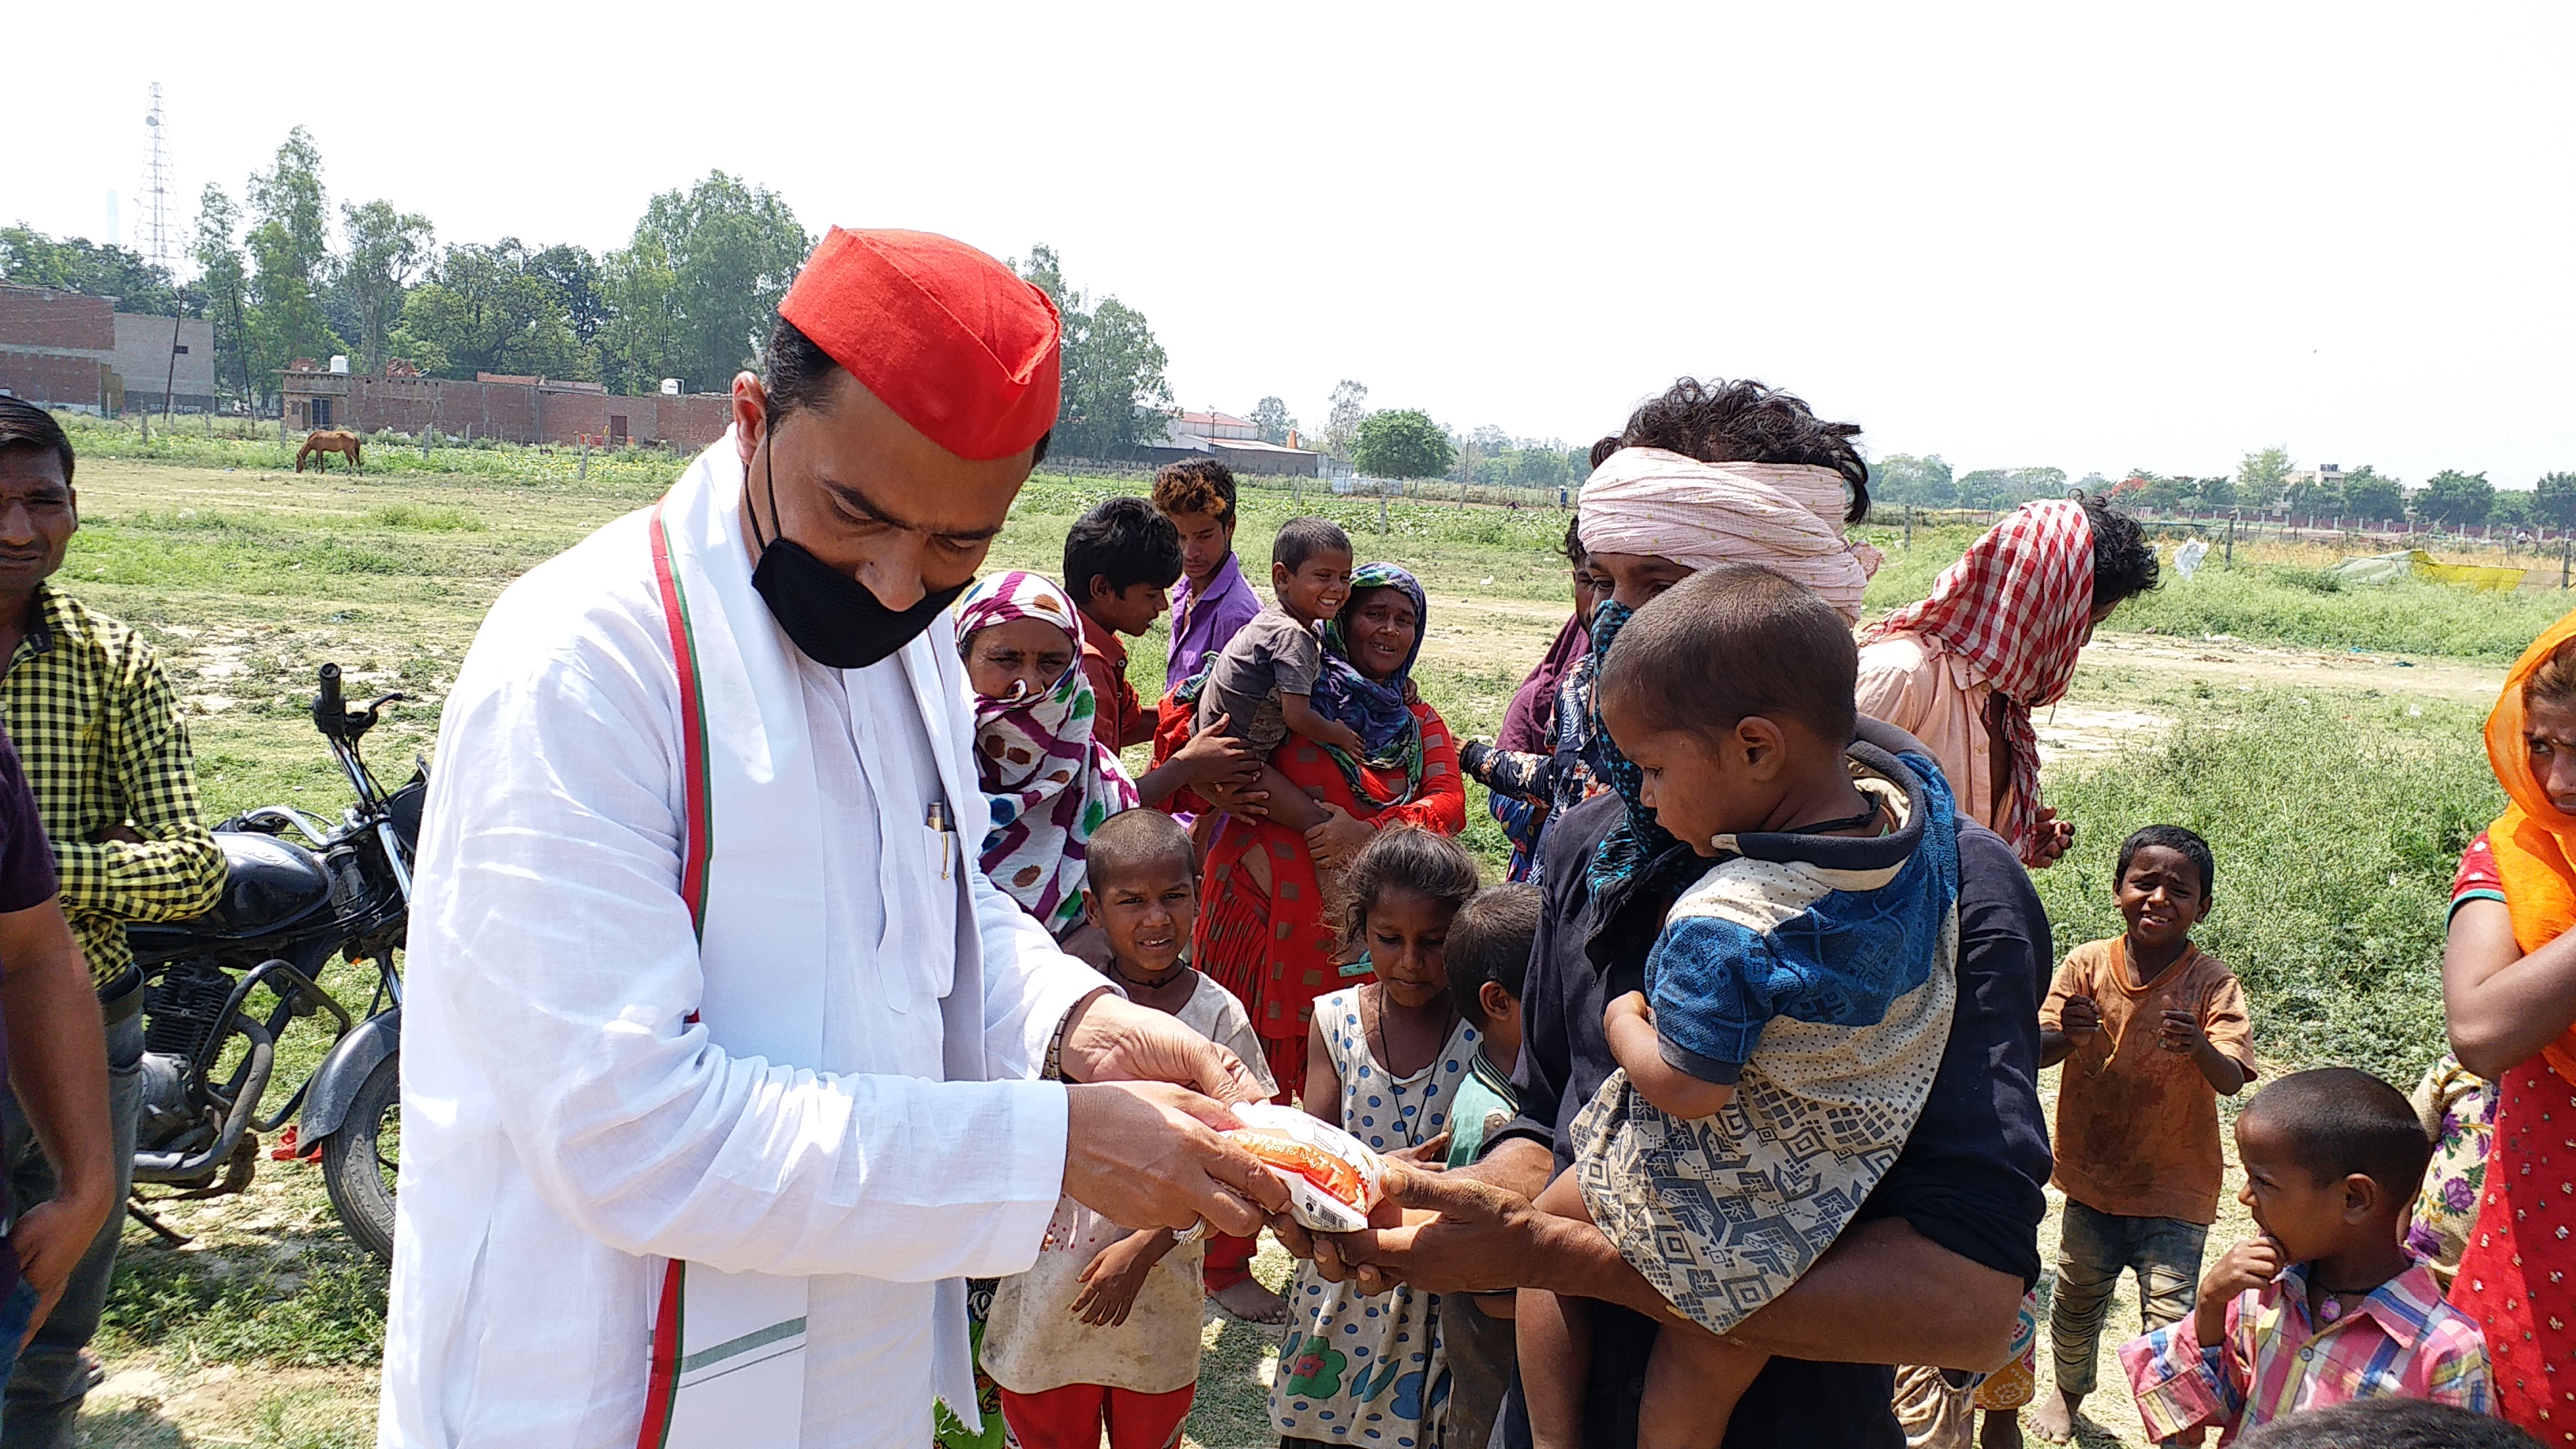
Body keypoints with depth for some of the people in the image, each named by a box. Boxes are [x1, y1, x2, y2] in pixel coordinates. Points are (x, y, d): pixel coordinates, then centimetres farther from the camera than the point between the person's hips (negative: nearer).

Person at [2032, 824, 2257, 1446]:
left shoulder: (2212, 982, -12)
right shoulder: (2087, 964, -8)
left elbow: (2232, 1080, -23)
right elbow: (2032, 1051, -13)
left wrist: (2200, 1049, -46)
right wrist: (2066, 1035, -36)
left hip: (2175, 1192, -2)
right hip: (2091, 1182, 3)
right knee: (2075, 1308, 19)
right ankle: (2069, 1394, 47)